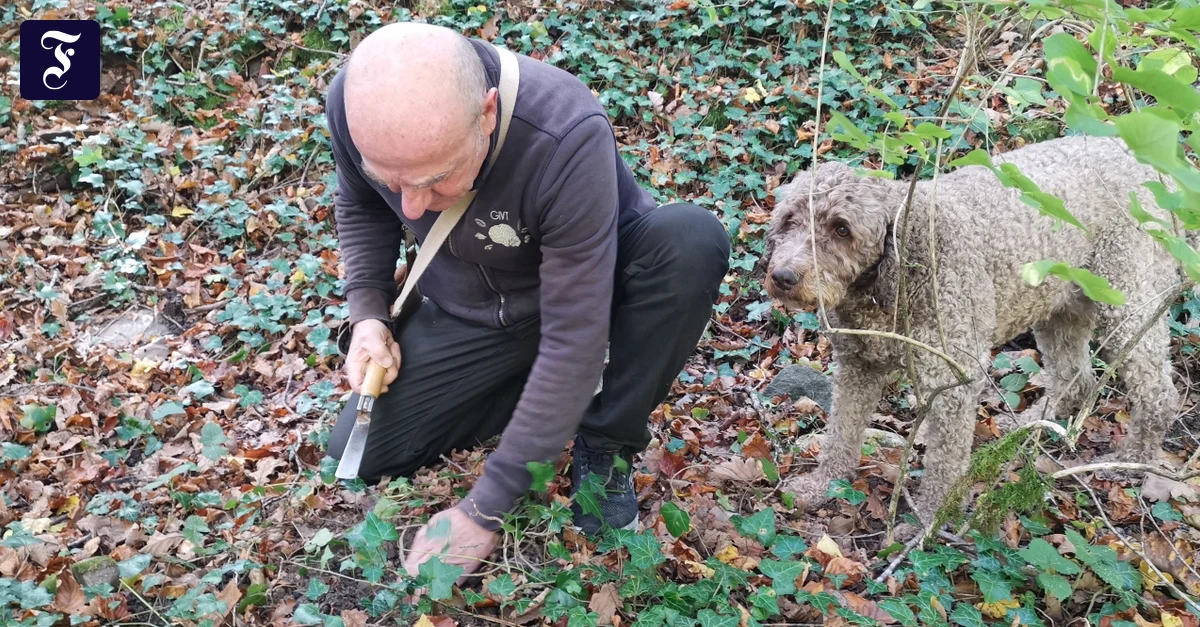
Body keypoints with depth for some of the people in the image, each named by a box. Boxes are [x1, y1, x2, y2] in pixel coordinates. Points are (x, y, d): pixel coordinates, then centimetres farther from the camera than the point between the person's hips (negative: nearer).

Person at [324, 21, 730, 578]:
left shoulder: (567, 137, -39)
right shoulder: (352, 101, -23)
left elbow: (573, 338, -34)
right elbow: (360, 208, 2)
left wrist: (485, 510, -29)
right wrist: (368, 315, -14)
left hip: (599, 283, -3)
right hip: (466, 316, 4)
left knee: (692, 241, -35)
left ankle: (605, 443, -11)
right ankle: (531, 396, 12)